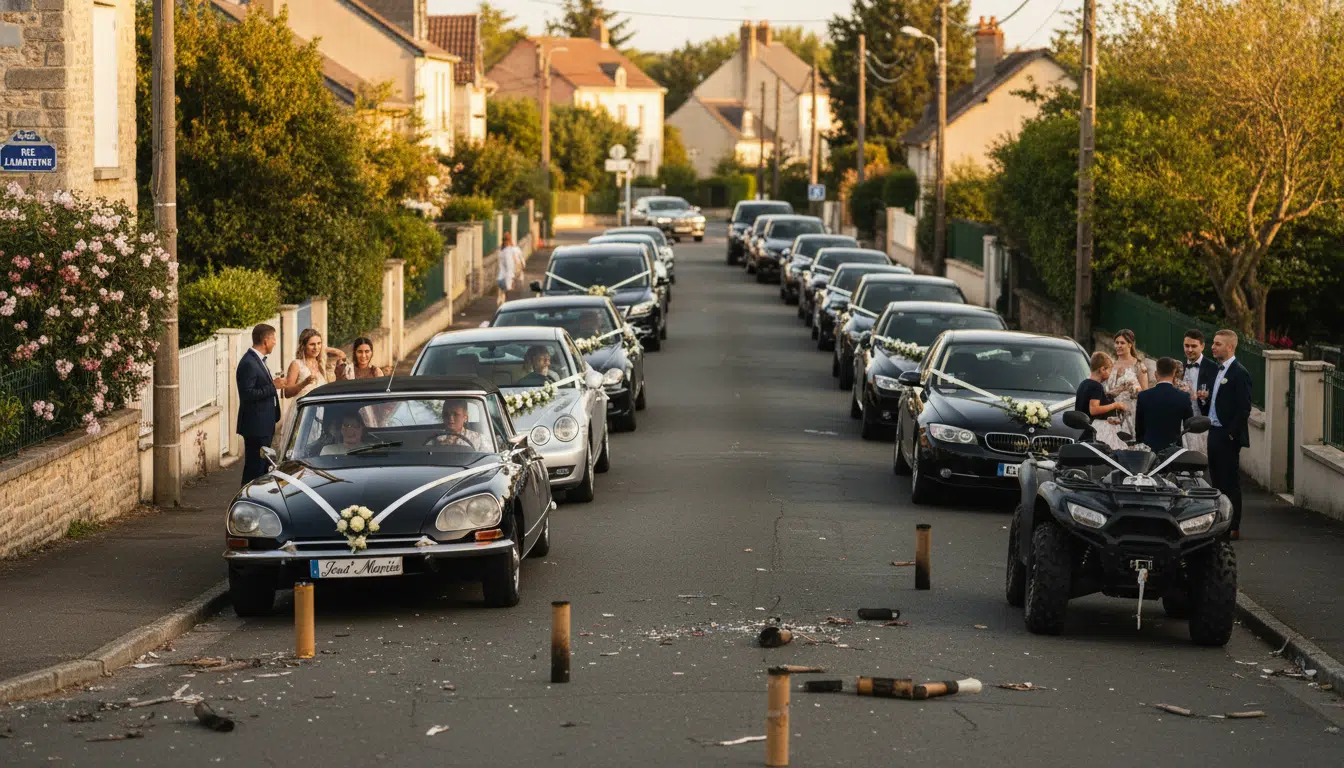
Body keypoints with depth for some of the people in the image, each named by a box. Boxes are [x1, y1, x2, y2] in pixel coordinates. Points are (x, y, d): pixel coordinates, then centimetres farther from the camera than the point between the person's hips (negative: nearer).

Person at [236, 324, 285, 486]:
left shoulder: (258, 360, 14)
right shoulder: (248, 363, -17)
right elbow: (247, 394, -24)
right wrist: (273, 386, -21)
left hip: (264, 425, 10)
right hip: (255, 426, -10)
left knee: (263, 466, 14)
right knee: (254, 468, -7)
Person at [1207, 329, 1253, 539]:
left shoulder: (1239, 373, -13)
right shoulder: (1219, 371, 15)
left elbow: (1244, 408, -17)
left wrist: (1231, 434, -17)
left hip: (1228, 437, -9)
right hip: (1214, 433, 9)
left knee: (1230, 482, -4)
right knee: (1217, 481, 13)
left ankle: (1233, 528, 1)